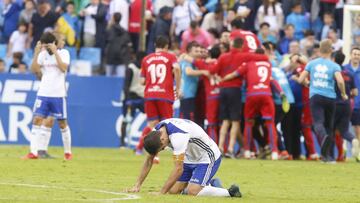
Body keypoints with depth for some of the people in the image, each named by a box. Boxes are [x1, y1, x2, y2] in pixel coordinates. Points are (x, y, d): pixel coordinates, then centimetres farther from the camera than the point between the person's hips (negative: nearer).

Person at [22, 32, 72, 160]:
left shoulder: (63, 53, -2)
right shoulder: (43, 54, 8)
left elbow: (63, 68, -18)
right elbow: (34, 70, -1)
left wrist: (55, 51, -20)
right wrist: (36, 53, -9)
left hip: (58, 94, -3)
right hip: (43, 93, 3)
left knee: (62, 123, 4)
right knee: (37, 120, -8)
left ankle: (68, 152, 19)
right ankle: (33, 152, -11)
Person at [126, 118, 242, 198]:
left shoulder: (178, 136, -35)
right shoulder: (156, 132, -10)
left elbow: (178, 169, -34)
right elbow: (149, 160, 2)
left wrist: (161, 193, -30)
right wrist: (137, 186, -3)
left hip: (208, 157, -9)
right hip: (190, 159, 9)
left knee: (193, 192, -23)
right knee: (173, 191, -1)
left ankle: (230, 193, -10)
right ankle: (207, 184, 19)